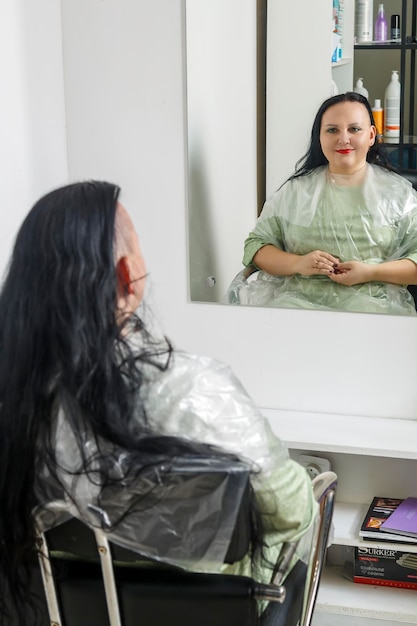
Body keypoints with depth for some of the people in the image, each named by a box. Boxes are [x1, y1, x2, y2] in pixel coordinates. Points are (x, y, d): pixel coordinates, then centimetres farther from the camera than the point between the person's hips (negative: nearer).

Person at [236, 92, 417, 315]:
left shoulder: (398, 192, 9)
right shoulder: (295, 189, 14)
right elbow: (256, 245, 12)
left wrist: (371, 272, -13)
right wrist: (297, 264, -8)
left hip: (370, 300, -1)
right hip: (297, 296, 1)